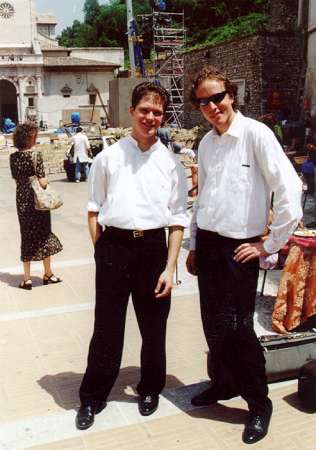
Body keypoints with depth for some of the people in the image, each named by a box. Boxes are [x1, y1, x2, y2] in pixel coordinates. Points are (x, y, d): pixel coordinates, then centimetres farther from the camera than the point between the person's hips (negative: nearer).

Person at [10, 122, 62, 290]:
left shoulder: (13, 157, 1)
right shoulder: (35, 154, -16)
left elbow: (16, 178, 8)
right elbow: (42, 182, -19)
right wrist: (46, 180, 1)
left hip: (21, 200, 5)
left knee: (27, 236, 12)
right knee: (44, 235, 11)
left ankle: (27, 278, 15)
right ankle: (48, 274, 24)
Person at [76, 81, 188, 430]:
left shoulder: (170, 163, 4)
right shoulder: (108, 157, 4)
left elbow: (177, 219, 3)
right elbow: (94, 209, 7)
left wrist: (170, 267, -3)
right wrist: (101, 251, -3)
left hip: (153, 247, 1)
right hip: (113, 246, -1)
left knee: (153, 327, 14)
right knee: (107, 327, 9)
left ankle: (150, 389, 39)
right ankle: (92, 397, 29)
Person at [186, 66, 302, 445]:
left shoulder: (255, 134, -12)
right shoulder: (206, 143, 9)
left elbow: (290, 189, -17)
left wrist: (271, 245, -12)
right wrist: (193, 246, 18)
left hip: (239, 248, -6)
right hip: (207, 243, 6)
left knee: (237, 327, -1)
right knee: (213, 324, 15)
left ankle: (259, 403, 20)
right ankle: (223, 383, 37)